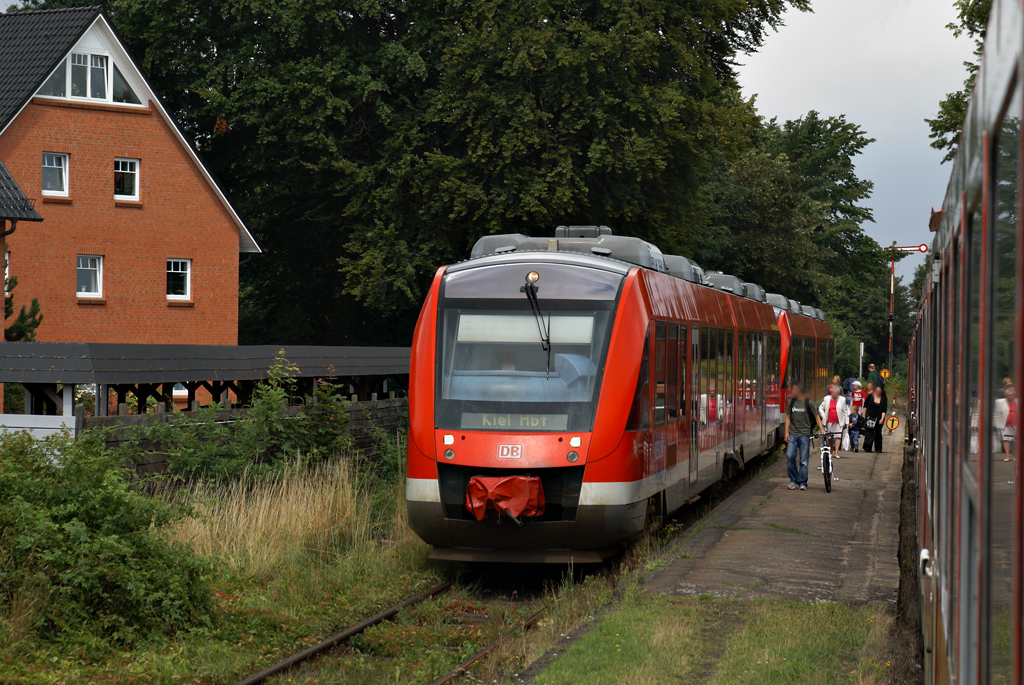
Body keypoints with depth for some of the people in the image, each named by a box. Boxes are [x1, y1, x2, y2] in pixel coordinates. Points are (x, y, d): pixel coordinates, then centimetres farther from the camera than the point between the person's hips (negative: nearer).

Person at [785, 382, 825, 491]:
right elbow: (788, 417, 14)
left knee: (804, 460, -1)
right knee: (790, 456, -9)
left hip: (805, 434, -3)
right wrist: (786, 432, 5)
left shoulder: (808, 402, 0)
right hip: (793, 433, 3)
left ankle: (802, 482, 7)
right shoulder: (791, 402, 11)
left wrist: (821, 429, -5)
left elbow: (816, 416, 5)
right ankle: (793, 480, 5)